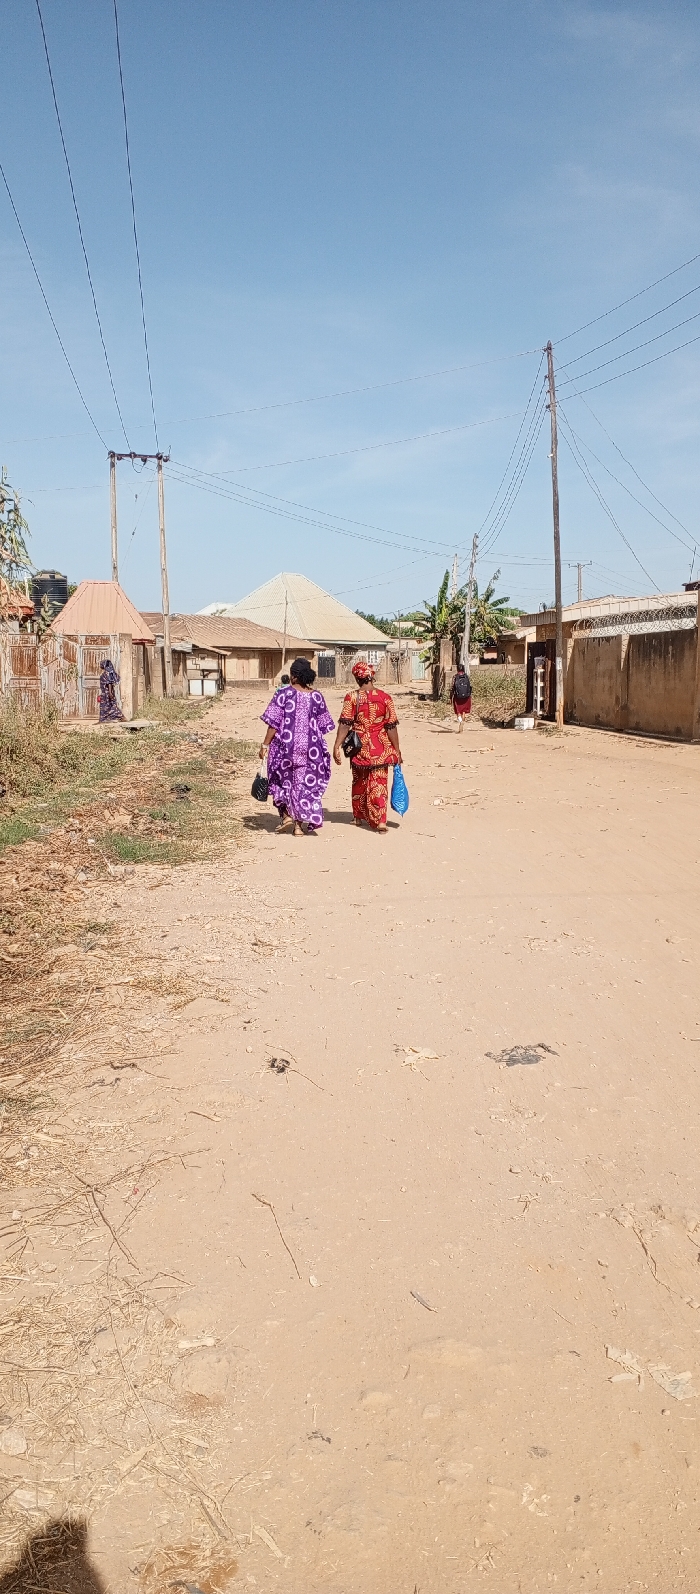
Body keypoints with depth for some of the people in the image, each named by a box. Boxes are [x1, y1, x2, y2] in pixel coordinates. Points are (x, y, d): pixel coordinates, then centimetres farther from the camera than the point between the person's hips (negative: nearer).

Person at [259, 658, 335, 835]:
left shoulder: (284, 693, -10)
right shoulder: (317, 697, -1)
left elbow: (273, 722, -11)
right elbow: (323, 726, 5)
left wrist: (265, 745, -5)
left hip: (285, 746, -2)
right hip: (310, 748, 2)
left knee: (283, 780, 19)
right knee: (305, 784, 10)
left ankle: (287, 814, 7)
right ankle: (300, 825, 10)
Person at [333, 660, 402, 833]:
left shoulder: (352, 697, -7)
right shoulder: (384, 697, -5)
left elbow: (345, 724, -14)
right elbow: (391, 726, -4)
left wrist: (337, 746, -14)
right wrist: (397, 750, 2)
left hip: (360, 747, 0)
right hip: (380, 749, 0)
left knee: (359, 782, 19)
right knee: (379, 783, 5)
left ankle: (358, 816, 32)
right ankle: (380, 821, -5)